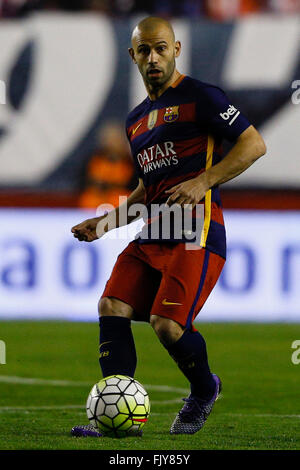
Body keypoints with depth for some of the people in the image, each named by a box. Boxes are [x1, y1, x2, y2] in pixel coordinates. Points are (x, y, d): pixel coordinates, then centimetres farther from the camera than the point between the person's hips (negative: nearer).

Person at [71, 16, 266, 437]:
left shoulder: (200, 97, -2)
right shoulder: (136, 120, 22)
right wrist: (106, 223, 18)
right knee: (112, 308, -11)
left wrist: (203, 183, -17)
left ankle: (205, 390, 12)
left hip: (197, 233, -8)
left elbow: (253, 144, -8)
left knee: (167, 323, -19)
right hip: (152, 233, 8)